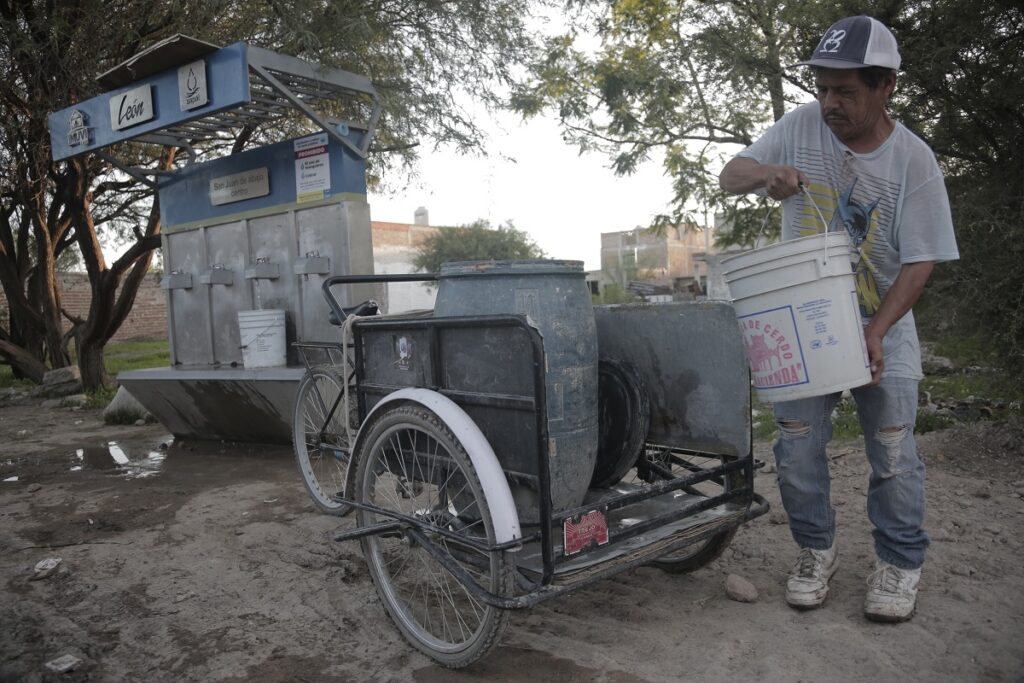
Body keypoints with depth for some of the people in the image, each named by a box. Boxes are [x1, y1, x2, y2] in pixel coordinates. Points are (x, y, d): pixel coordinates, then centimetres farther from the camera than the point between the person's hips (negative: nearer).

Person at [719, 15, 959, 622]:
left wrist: (875, 333, -24)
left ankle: (900, 562, 23)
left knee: (893, 451, 2)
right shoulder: (801, 127, -5)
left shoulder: (914, 161, -11)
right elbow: (728, 177, -1)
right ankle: (817, 550, 24)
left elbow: (920, 263, -12)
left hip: (883, 327, -1)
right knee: (798, 447, 4)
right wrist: (765, 173, -25)